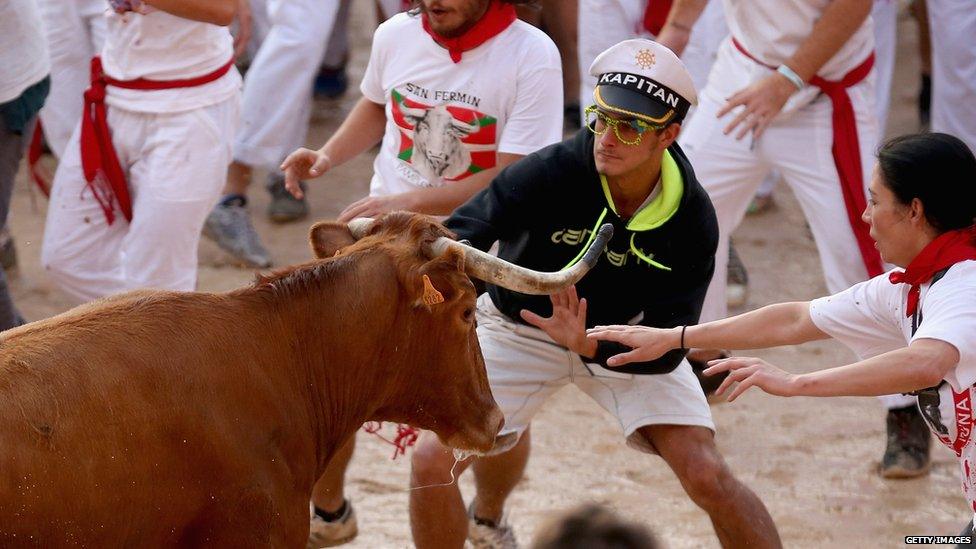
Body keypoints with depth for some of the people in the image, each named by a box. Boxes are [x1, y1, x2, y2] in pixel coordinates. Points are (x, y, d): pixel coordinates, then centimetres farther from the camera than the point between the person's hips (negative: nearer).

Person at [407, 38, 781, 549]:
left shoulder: (691, 219, -24)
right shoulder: (552, 171, -32)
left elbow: (666, 349, -24)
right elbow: (455, 242, -43)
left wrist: (589, 346, -43)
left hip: (622, 334, 1)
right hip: (519, 328, 0)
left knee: (706, 476, -14)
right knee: (433, 459, -13)